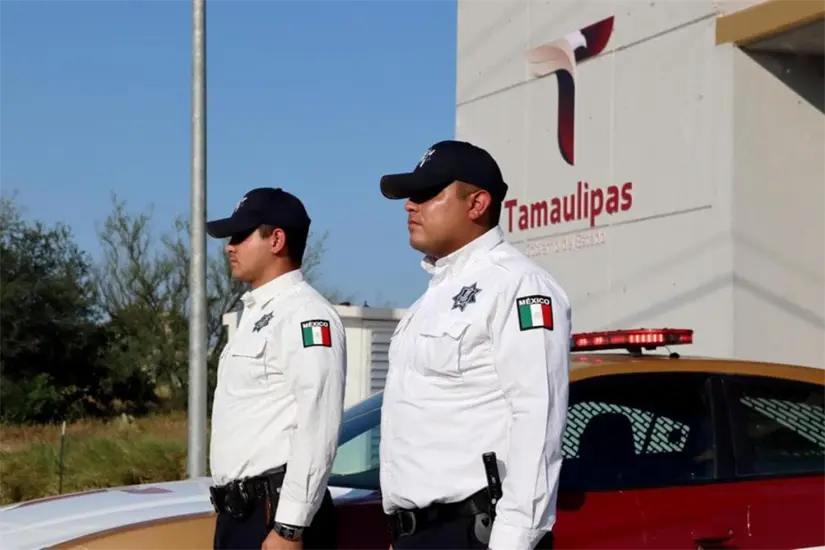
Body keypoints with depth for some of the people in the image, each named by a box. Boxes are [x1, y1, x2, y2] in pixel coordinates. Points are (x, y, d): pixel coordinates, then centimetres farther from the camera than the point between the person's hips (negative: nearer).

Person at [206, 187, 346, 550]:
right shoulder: (255, 314, 20)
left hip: (276, 513, -10)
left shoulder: (305, 314, -12)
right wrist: (229, 514, 20)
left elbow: (317, 429, -19)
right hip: (239, 512, 10)